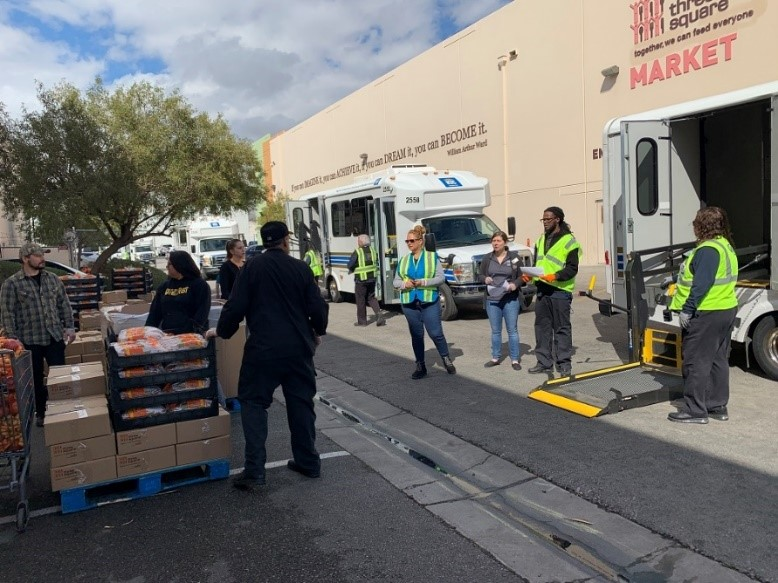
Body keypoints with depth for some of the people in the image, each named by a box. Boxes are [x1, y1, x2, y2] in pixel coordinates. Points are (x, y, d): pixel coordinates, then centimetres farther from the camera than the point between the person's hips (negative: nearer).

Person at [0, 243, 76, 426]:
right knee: (36, 379, 10)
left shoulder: (53, 279, 5)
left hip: (55, 336, 3)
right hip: (29, 340, -2)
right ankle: (40, 413, 24)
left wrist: (69, 326, 4)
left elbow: (64, 304, 10)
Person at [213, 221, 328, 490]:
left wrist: (222, 331, 12)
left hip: (264, 347, -3)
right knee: (301, 402, 14)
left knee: (253, 402, 7)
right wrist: (318, 332, 20)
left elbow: (236, 305, -6)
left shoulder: (253, 267, -3)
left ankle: (254, 470, 0)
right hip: (298, 347, 3)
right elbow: (318, 307, 1)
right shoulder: (300, 268, 2)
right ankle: (309, 462, 23)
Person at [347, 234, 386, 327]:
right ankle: (379, 315, 1)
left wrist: (351, 270, 10)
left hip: (361, 279, -5)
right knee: (371, 297, 18)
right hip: (372, 278, 5)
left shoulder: (357, 252, -13)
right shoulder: (373, 250, 6)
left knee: (361, 300, 8)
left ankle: (362, 321, 15)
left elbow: (350, 265, -11)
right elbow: (376, 262, 12)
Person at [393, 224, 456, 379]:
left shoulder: (432, 257, 1)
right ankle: (420, 366, 18)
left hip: (430, 302, -3)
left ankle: (447, 360, 18)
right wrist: (404, 284, -11)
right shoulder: (403, 260, 11)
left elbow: (440, 277, -4)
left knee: (436, 333, -3)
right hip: (409, 303, 3)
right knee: (416, 335, 7)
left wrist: (423, 282, -17)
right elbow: (396, 281, 12)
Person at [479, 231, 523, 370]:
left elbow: (521, 276, 2)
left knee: (512, 330, 3)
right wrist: (485, 279, -11)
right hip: (492, 300, 3)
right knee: (495, 331, 12)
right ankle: (495, 358, 23)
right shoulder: (487, 258, 6)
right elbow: (480, 275, 11)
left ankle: (514, 360, 11)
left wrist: (515, 284, -17)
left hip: (511, 300, -2)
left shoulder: (513, 257, -1)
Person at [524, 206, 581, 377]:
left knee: (562, 328, -1)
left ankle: (564, 363, 7)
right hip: (542, 289, 7)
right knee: (542, 326, 10)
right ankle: (544, 362, 19)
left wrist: (556, 276, -24)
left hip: (560, 290, -7)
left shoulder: (569, 240, -6)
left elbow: (572, 268, -10)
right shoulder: (542, 239, 18)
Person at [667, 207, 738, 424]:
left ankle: (695, 410, 3)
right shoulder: (726, 246, 13)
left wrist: (687, 309, -23)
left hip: (705, 315, -10)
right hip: (726, 311, 10)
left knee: (696, 363, -3)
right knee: (718, 361, 16)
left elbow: (701, 285, -27)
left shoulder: (708, 250, -19)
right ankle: (718, 407, 25)